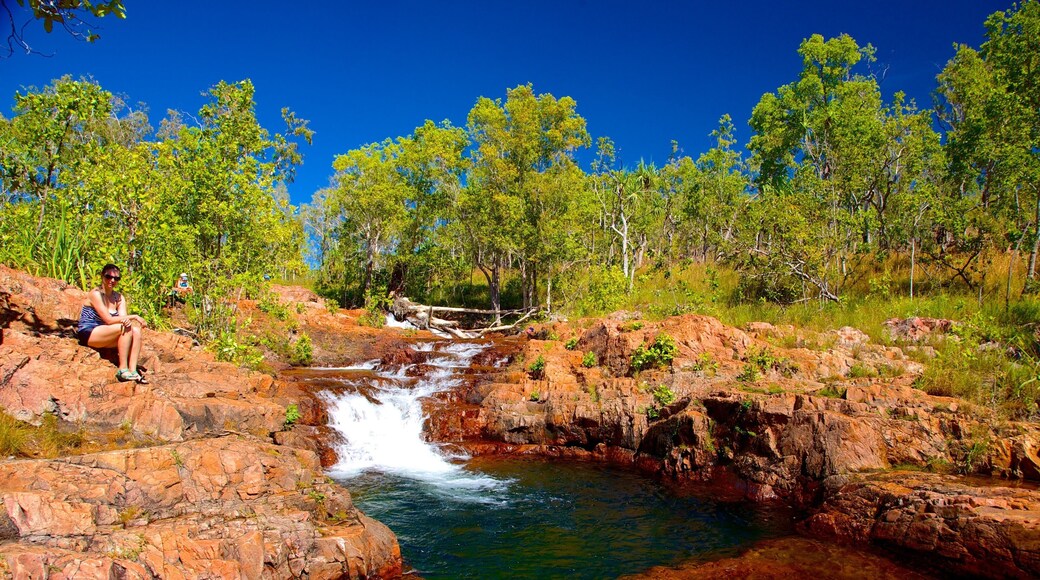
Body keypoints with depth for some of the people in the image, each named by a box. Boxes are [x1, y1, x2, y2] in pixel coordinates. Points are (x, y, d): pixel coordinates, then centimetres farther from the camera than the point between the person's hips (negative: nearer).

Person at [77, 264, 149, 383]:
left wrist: (127, 320, -29)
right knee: (125, 328, -27)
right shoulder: (96, 294, -12)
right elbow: (108, 319, -20)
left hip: (104, 336, 7)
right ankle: (123, 369, -25)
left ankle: (133, 370, -26)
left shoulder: (119, 298, 9)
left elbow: (123, 318, -4)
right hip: (88, 334, -7)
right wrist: (133, 317, -20)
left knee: (136, 330, -18)